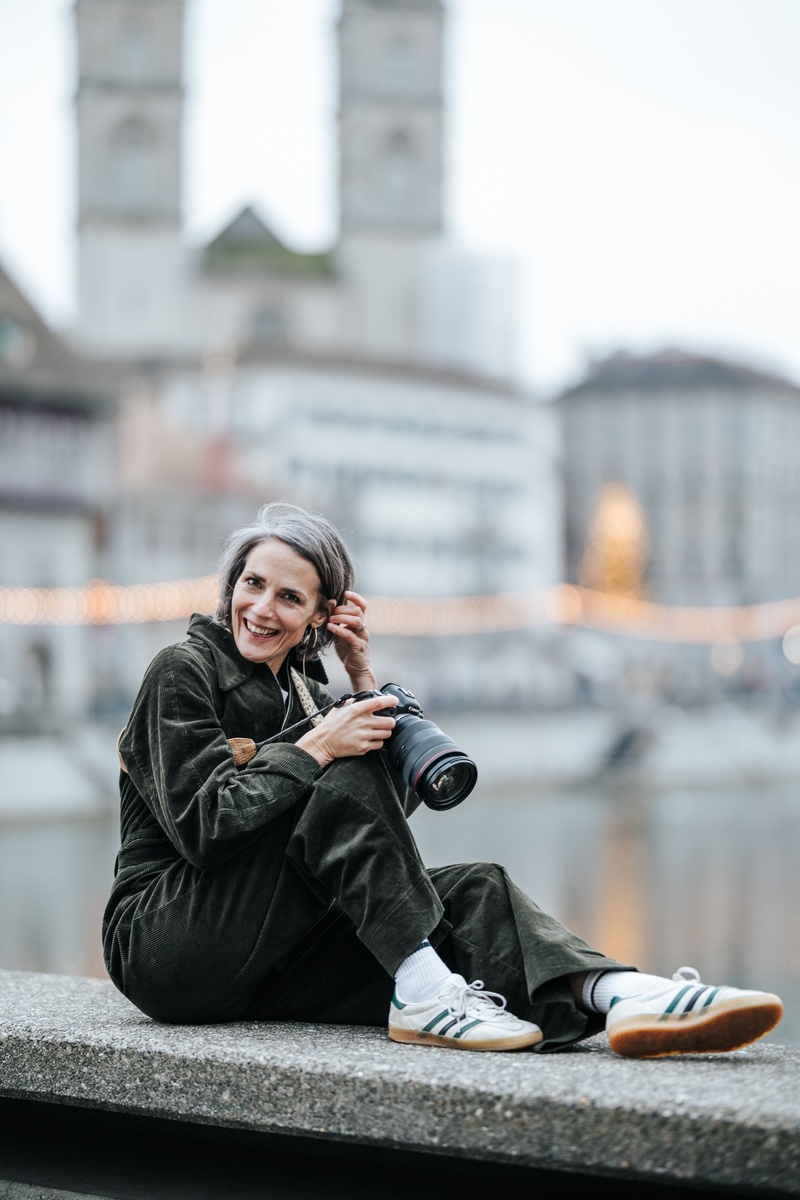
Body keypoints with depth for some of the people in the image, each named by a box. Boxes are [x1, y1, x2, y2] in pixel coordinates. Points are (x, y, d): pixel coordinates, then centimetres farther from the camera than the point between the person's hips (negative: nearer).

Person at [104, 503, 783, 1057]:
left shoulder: (299, 685, 17)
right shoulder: (183, 672, -5)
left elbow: (394, 803, 8)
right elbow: (201, 827, -17)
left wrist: (363, 675, 0)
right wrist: (315, 750, -20)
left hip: (268, 964, 6)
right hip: (165, 946, -6)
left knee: (470, 889, -15)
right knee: (346, 778, -24)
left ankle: (618, 995, -39)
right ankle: (424, 995, -30)